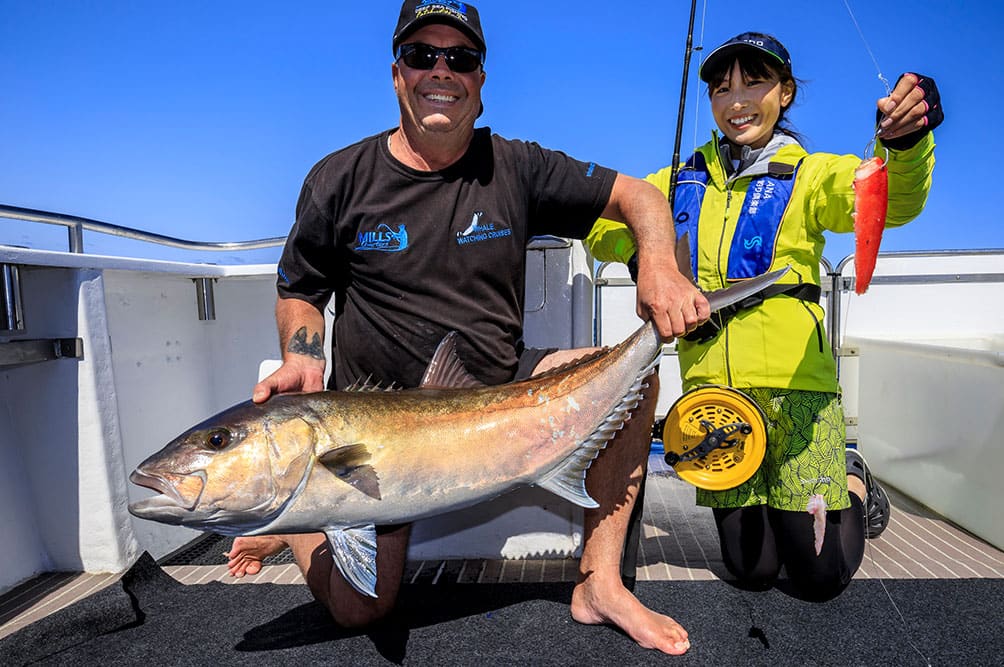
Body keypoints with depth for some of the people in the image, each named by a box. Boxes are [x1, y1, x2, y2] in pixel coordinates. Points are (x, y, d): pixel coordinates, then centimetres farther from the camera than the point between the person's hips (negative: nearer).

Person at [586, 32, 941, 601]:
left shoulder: (811, 176, 4)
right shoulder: (681, 183, 12)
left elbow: (890, 198, -14)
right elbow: (606, 233, 9)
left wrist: (905, 143, -36)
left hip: (795, 384, -2)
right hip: (712, 386, 2)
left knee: (819, 574, 2)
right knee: (752, 568, 6)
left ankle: (854, 483, 31)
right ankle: (763, 504, 39)